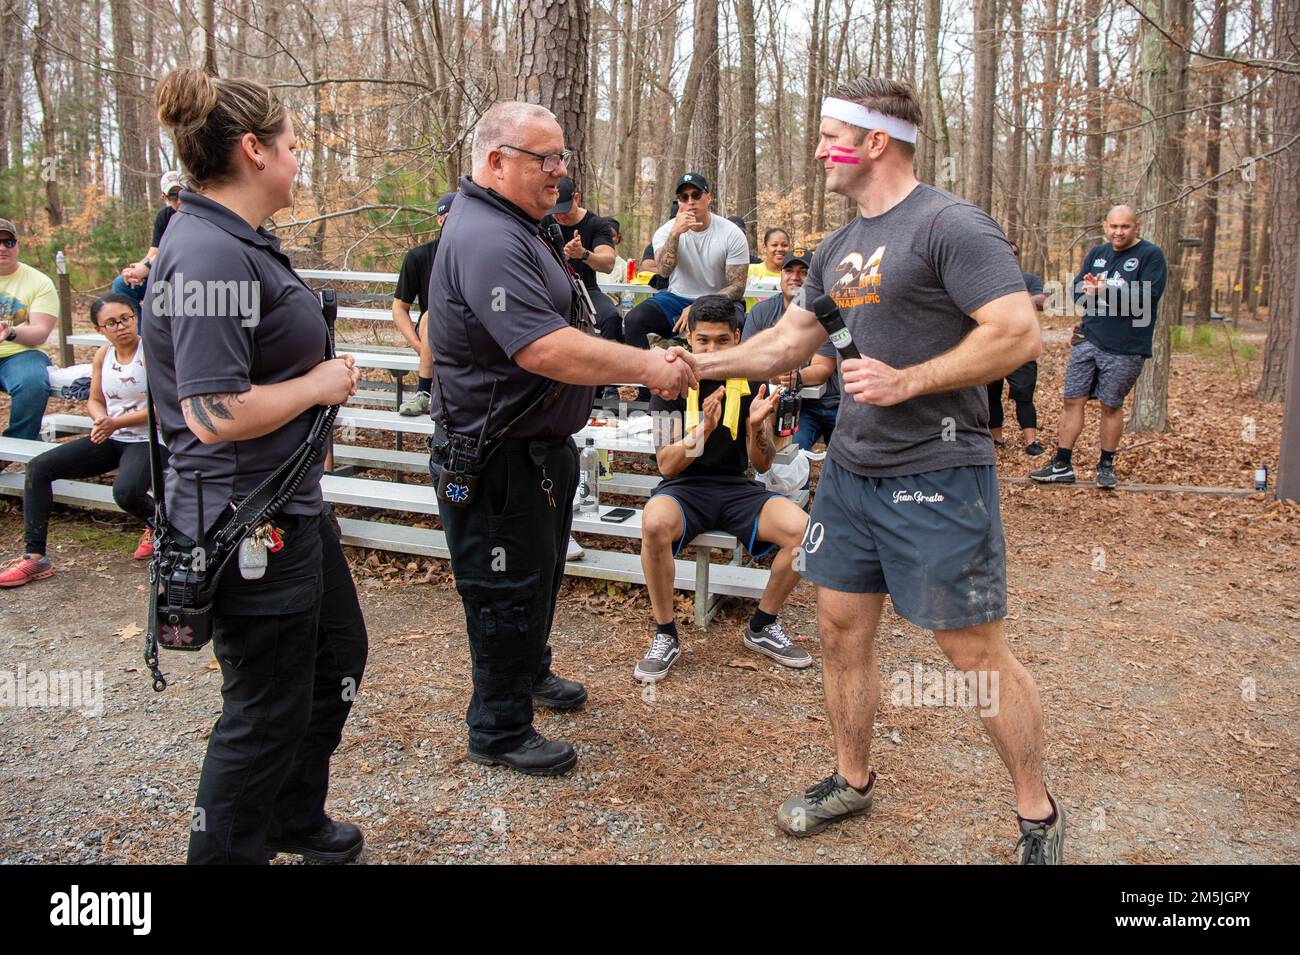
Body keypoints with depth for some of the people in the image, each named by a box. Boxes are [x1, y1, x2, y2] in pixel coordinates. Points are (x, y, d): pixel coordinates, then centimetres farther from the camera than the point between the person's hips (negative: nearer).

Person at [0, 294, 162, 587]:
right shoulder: (103, 355, 6)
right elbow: (95, 401, 14)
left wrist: (116, 423, -23)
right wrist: (100, 419, -11)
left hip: (148, 441, -7)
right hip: (109, 439, 7)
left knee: (126, 491, -35)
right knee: (39, 467, -6)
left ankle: (156, 523, 3)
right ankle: (35, 557, -6)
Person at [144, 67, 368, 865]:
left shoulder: (242, 244, 9)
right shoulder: (209, 257, -23)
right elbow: (213, 414, -28)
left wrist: (325, 372, 7)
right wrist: (320, 385, -16)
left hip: (291, 503, 11)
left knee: (339, 655, 25)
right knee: (268, 707, 5)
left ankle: (294, 818, 45)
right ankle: (227, 850, 28)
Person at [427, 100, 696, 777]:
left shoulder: (512, 227, 12)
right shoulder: (487, 241, -25)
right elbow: (545, 349, -35)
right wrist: (647, 366, -27)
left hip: (539, 446, 11)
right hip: (498, 459, -11)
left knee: (540, 572, 26)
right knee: (509, 592, 3)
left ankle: (531, 673, 48)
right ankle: (499, 732, 20)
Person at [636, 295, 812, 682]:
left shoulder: (752, 382, 3)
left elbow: (763, 464, 2)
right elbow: (666, 465, -11)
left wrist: (756, 426, -20)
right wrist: (704, 428, -28)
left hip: (736, 487, 3)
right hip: (685, 487, -2)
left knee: (803, 530, -25)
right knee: (654, 524, -38)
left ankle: (762, 627, -1)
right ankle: (666, 636, -16)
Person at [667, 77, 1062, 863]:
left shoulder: (951, 226, -13)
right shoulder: (840, 248, 13)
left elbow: (1018, 334, -20)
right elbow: (789, 341, 21)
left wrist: (905, 381, -21)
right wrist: (702, 365, 10)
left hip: (936, 477, -8)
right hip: (852, 469, 8)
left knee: (976, 651, 2)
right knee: (843, 627, 13)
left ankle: (1039, 816, 22)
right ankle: (853, 781, 33)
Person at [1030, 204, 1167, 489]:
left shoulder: (1150, 255, -4)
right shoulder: (1097, 253, 13)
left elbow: (1146, 296, -16)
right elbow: (1077, 289, 8)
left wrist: (1107, 291, -25)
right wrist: (1088, 290, -16)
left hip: (1125, 348, -4)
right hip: (1088, 339, 5)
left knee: (1111, 406, 5)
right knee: (1073, 400, 3)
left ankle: (1106, 466, 21)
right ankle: (1062, 465, 10)